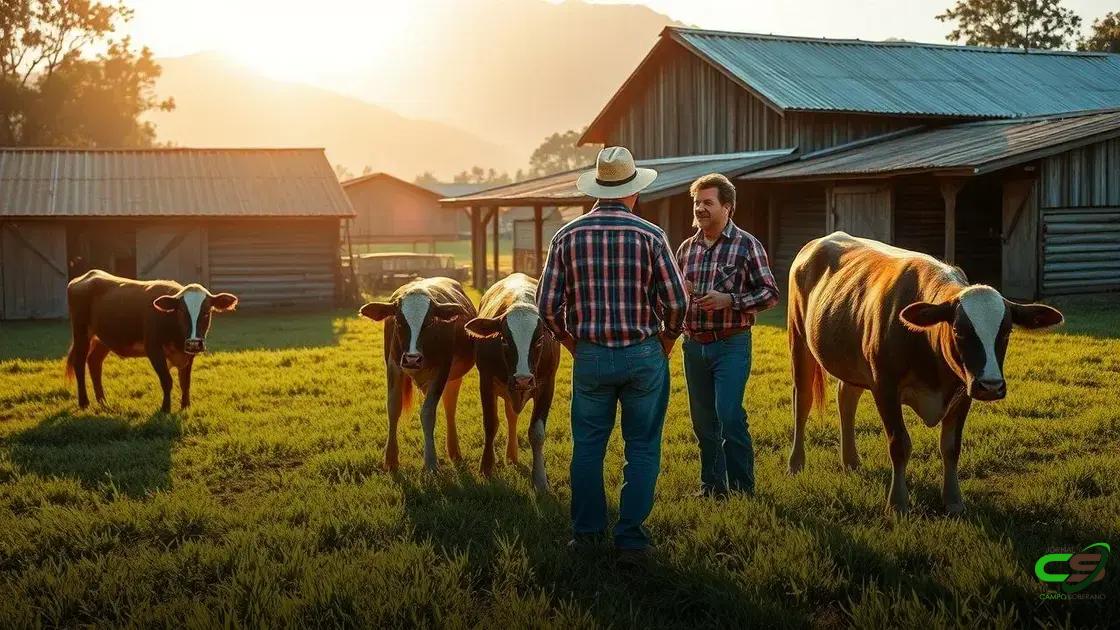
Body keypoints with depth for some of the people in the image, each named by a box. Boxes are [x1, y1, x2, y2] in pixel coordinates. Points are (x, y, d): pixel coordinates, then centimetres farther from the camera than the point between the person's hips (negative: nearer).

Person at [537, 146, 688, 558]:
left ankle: (587, 532, 18)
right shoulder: (650, 235, -7)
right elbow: (677, 301, -8)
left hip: (590, 356, 2)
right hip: (644, 355, -1)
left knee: (588, 445, 14)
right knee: (642, 448, 8)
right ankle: (631, 536, 8)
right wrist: (667, 339, 10)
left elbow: (547, 304, -2)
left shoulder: (567, 236, -2)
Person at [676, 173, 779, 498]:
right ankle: (711, 485, 23)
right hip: (694, 345, 5)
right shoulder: (686, 248, 11)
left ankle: (742, 489, 0)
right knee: (703, 420, 10)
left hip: (731, 344, -5)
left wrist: (729, 300, -18)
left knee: (729, 417, -12)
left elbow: (769, 293, -5)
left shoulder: (747, 245, -4)